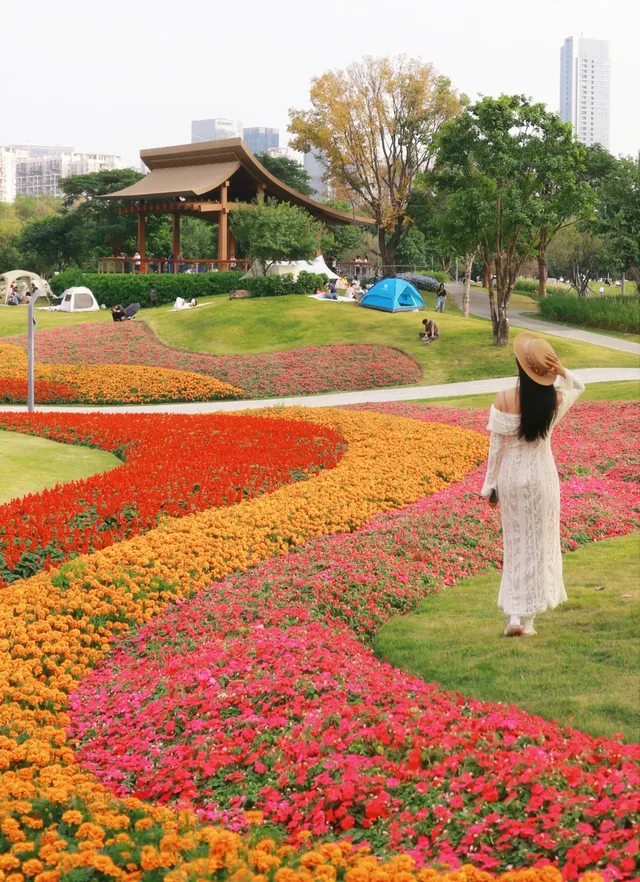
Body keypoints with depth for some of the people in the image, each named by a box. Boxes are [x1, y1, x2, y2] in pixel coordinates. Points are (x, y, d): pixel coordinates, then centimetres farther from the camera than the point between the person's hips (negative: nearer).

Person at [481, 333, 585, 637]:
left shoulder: (504, 401, -16)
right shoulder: (556, 399, -10)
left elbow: (496, 446, -10)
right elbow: (579, 386, 13)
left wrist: (490, 484, 2)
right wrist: (561, 371, -8)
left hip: (511, 476, -1)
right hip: (542, 476, 1)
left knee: (516, 544, 14)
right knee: (539, 544, 11)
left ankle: (515, 615, 9)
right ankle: (528, 618, 13)